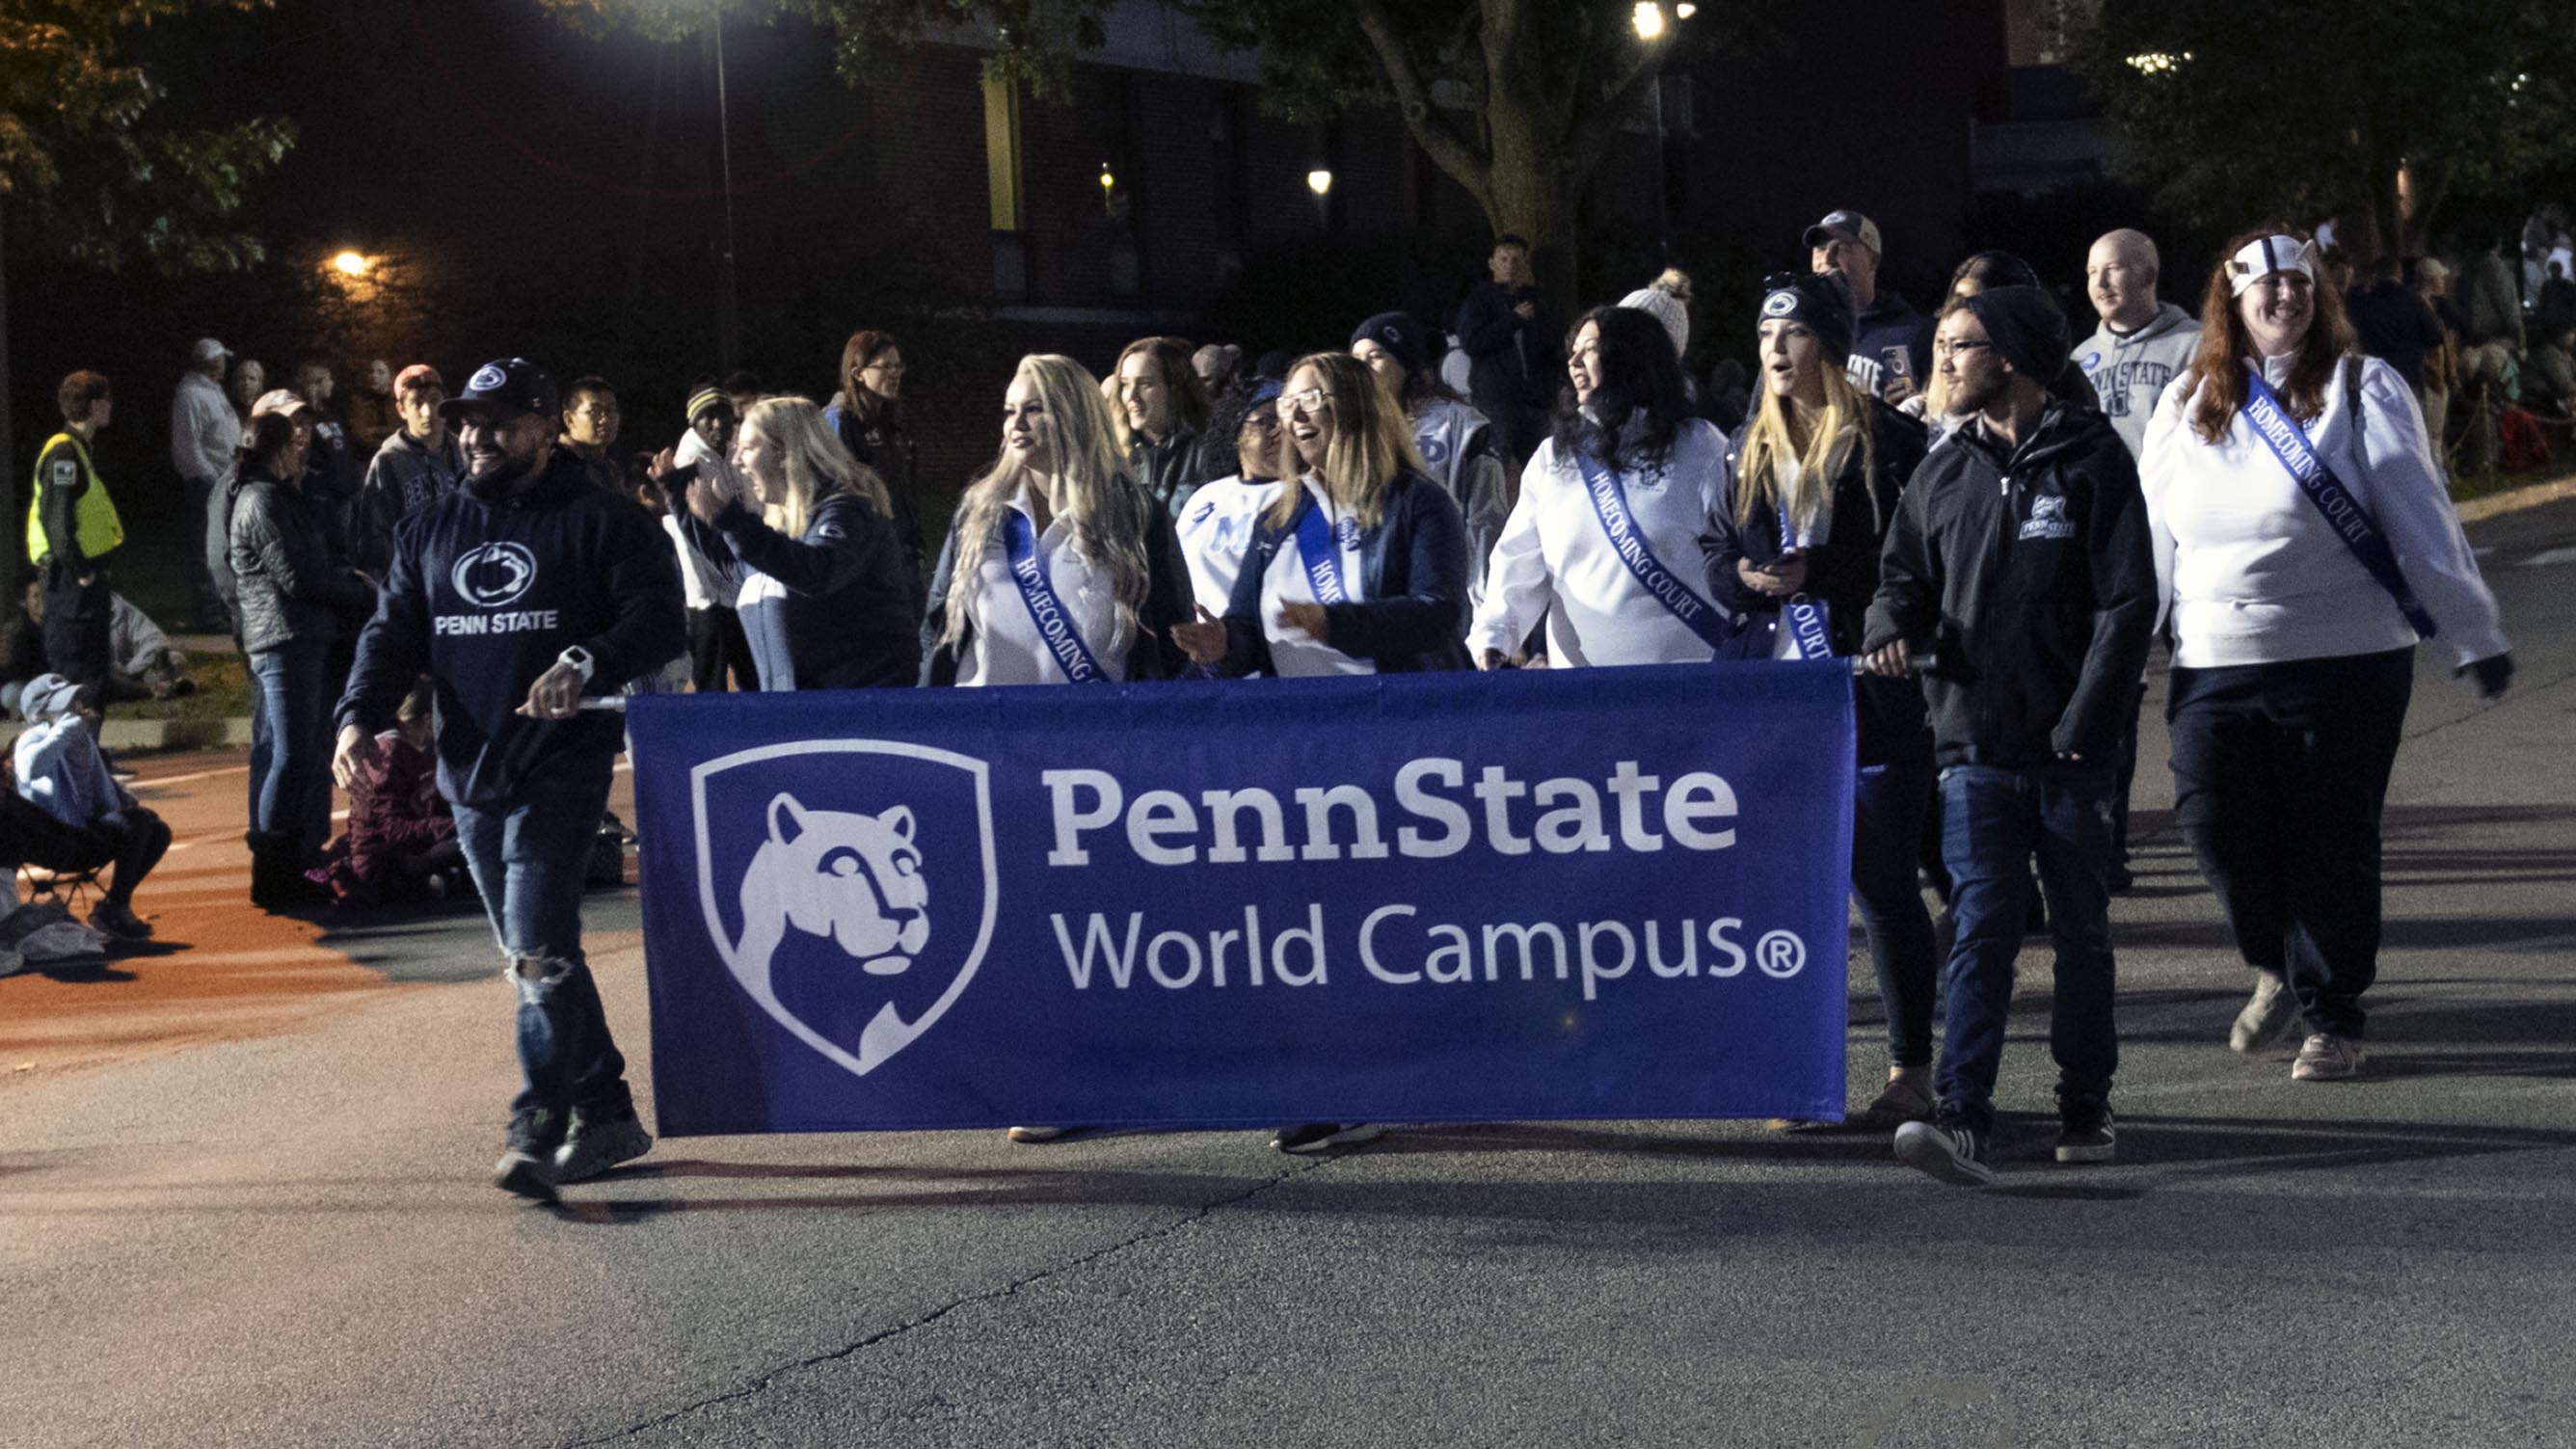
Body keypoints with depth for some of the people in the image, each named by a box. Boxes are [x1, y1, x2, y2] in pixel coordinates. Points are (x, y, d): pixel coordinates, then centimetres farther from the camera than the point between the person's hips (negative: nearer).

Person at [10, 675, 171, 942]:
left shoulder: (83, 739, 19)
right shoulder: (36, 738, -8)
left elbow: (101, 782, 33)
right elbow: (32, 768, -34)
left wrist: (128, 802, 16)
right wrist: (67, 729, -29)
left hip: (89, 824, 9)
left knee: (159, 832, 2)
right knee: (136, 822, -27)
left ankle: (114, 907, 4)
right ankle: (113, 908, -23)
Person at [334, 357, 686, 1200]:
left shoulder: (598, 521, -1)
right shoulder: (432, 531, 16)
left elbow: (658, 618, -9)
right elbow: (394, 633, 13)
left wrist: (587, 665, -28)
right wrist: (360, 717, -5)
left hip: (561, 771, -7)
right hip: (469, 775, 7)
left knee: (538, 948, -16)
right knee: (530, 955, 11)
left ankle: (538, 1131, -14)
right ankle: (607, 1115, 21)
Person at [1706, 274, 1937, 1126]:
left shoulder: (1886, 442, -4)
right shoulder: (1751, 447, 15)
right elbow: (1718, 555, 17)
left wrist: (1818, 571, -17)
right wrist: (1746, 577, -5)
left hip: (1870, 694, -5)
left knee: (1882, 881, -1)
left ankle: (1911, 1069, 9)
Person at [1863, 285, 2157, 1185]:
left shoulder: (2093, 461, -2)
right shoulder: (1942, 475, 10)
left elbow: (2128, 602, -6)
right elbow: (1906, 576, 17)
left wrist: (2083, 725, -13)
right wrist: (1892, 626, -8)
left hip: (2072, 749, -2)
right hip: (1975, 747, 2)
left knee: (2082, 929, 11)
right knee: (1982, 928, -9)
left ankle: (2085, 1108, 24)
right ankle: (1962, 1122, -16)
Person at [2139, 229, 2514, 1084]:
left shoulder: (2362, 389, 1)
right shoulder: (2187, 404, 11)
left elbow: (2420, 521, -1)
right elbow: (2155, 538, 15)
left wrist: (2474, 636, -3)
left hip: (2346, 661, -3)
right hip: (2215, 666, 3)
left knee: (2333, 845, 1)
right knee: (2216, 826, -3)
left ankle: (2333, 1019, 16)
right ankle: (2278, 967, 25)